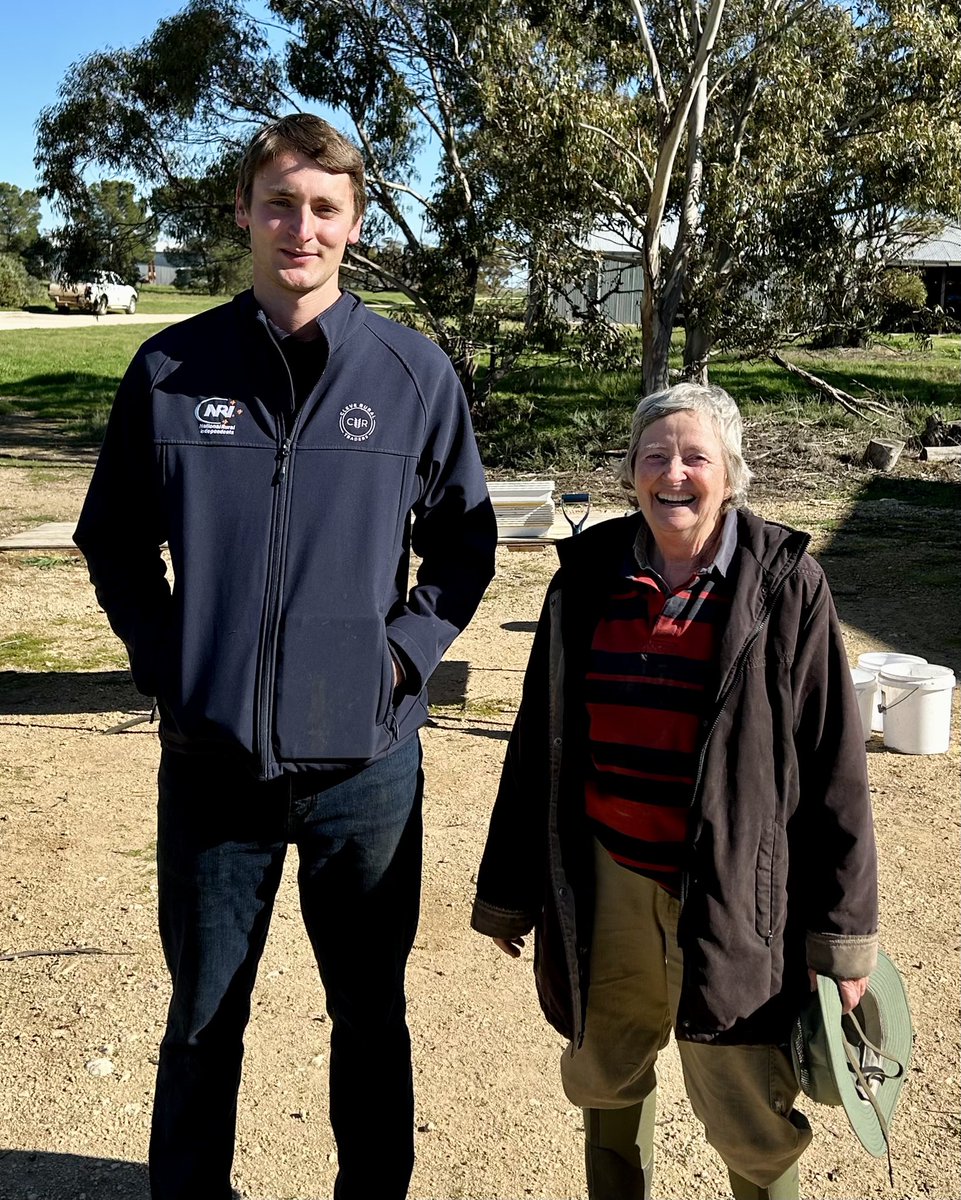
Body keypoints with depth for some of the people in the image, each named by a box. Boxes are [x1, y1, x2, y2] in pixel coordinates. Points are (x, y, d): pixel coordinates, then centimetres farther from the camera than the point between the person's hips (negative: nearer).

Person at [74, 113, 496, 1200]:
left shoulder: (415, 374, -2)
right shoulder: (171, 369, -1)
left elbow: (464, 543, 6)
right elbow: (113, 539, 8)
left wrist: (404, 652, -7)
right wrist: (164, 659, -3)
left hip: (366, 756, 0)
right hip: (211, 755, 1)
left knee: (370, 1011, 17)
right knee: (202, 1018, 16)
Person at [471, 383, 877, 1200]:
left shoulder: (785, 587, -6)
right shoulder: (588, 576, 3)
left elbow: (833, 765, -5)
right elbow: (539, 744, 8)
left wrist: (844, 930, -5)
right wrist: (509, 890, 11)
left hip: (733, 891, -3)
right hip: (606, 885, 3)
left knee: (749, 1118, 7)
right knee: (607, 1078, 19)